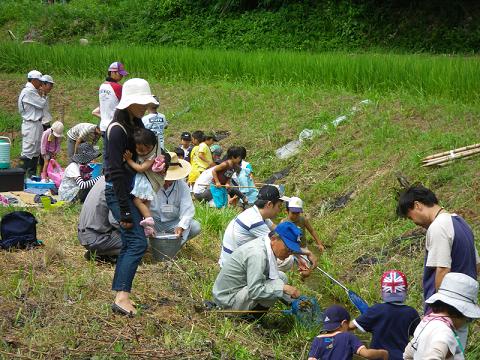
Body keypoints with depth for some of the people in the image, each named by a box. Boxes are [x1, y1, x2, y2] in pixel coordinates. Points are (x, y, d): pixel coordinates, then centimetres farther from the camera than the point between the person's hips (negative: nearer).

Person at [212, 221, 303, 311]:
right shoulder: (257, 254, -28)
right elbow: (254, 291, -31)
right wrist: (283, 288, -29)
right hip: (229, 299, -10)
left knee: (281, 277, 7)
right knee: (277, 284, -23)